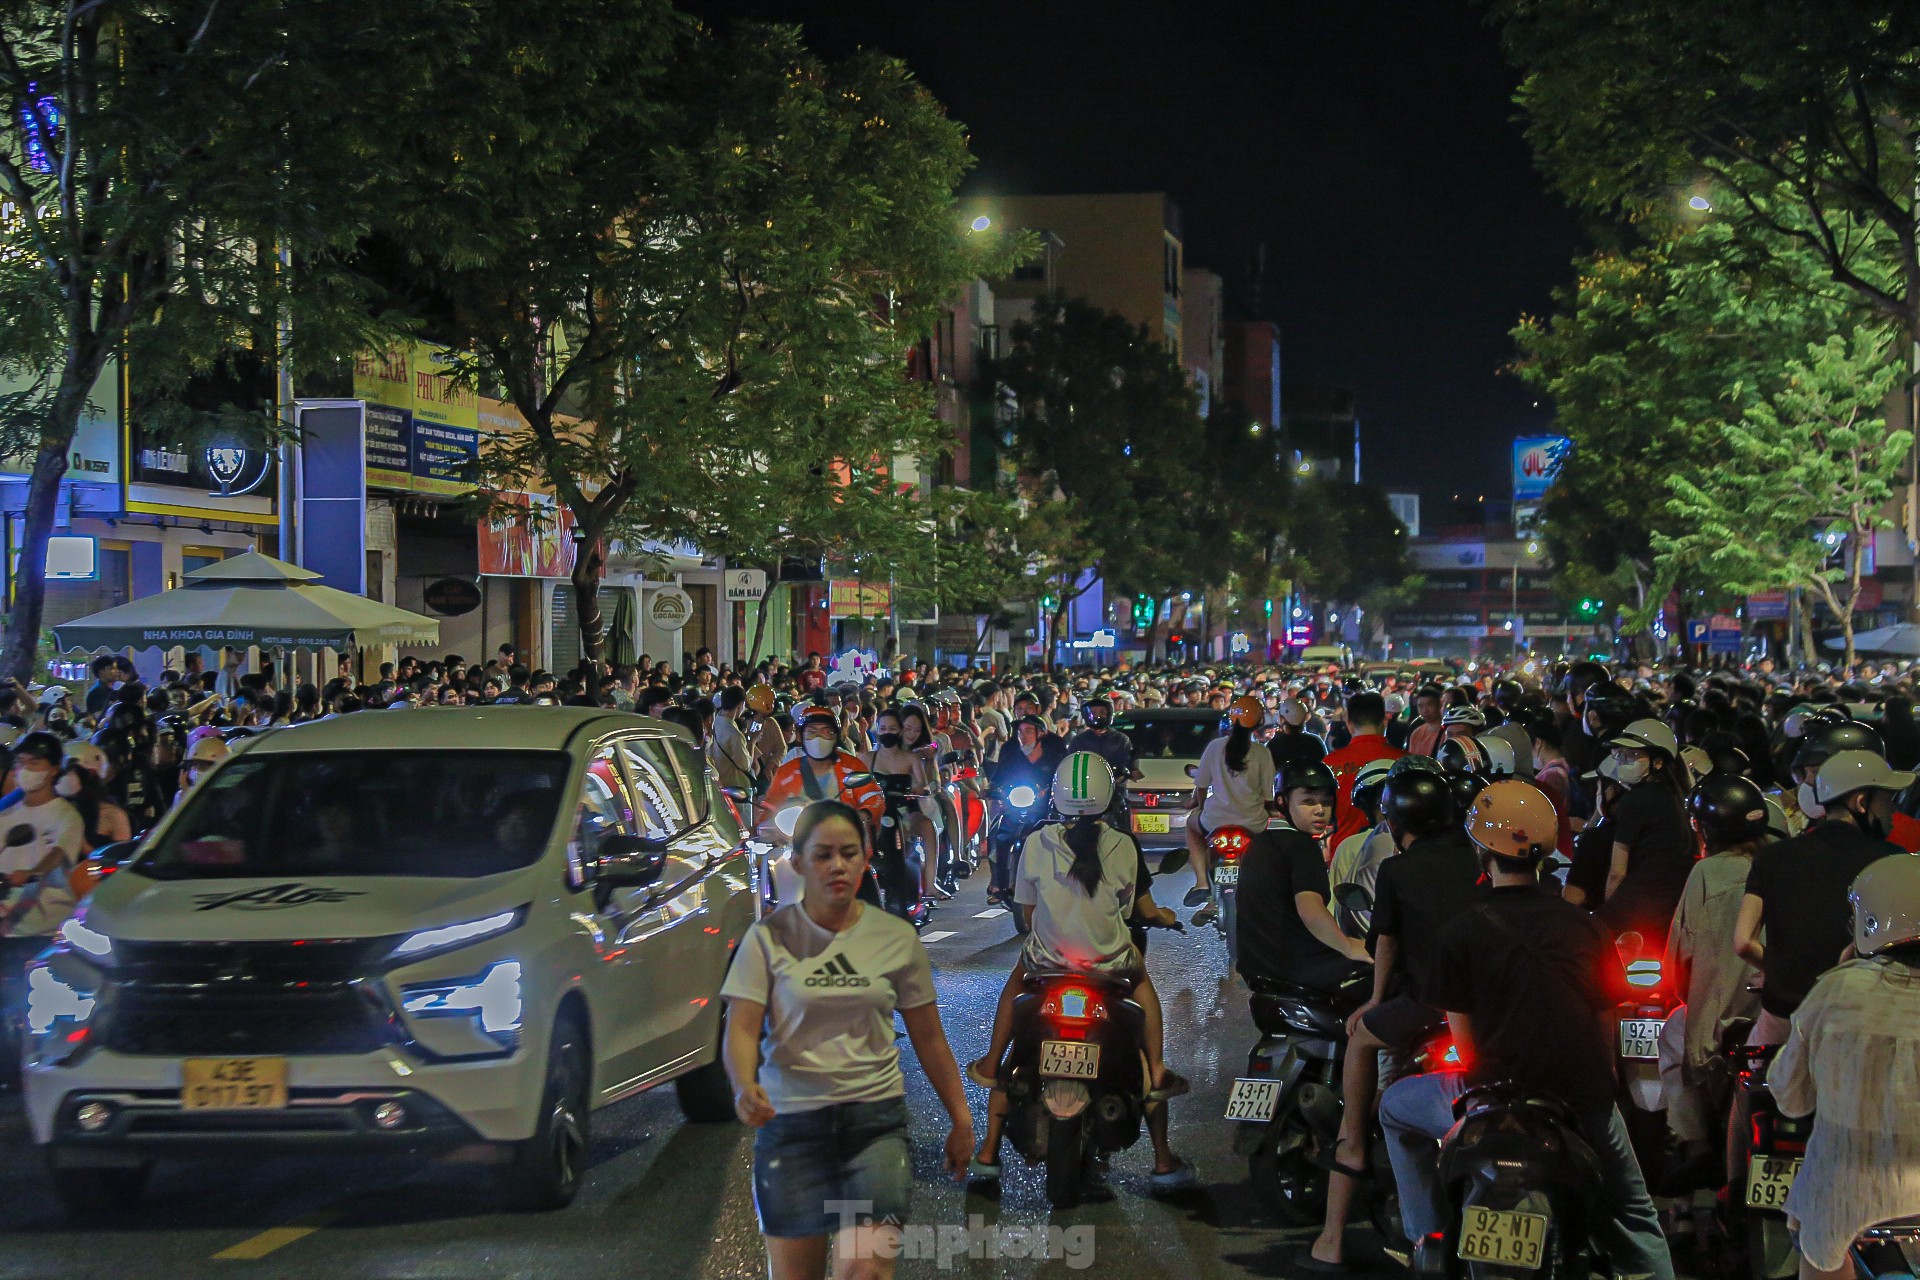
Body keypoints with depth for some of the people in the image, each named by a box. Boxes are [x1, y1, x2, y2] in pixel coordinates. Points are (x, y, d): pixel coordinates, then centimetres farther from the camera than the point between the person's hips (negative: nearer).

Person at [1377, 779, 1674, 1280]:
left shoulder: (1463, 931, -7)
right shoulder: (1584, 924, 4)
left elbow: (1463, 1037, -3)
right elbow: (1608, 1014, 11)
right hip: (1588, 1102, 3)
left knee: (1395, 1106, 23)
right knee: (1632, 1216, 25)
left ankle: (1429, 1235, 18)